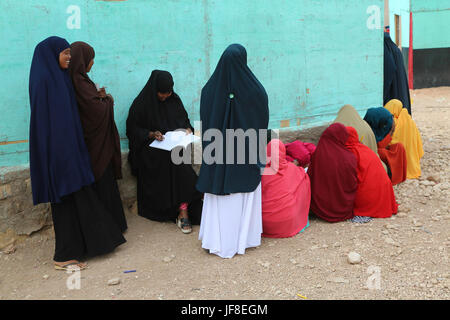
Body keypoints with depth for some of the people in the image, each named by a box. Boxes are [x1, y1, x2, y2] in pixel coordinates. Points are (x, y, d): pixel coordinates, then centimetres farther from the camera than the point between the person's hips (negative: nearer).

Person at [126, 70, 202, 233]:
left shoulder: (175, 100, 12)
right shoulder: (142, 103, 0)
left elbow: (185, 120, 22)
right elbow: (133, 130, 1)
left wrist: (188, 129, -1)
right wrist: (151, 134, -15)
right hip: (152, 150, -3)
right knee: (174, 161, -33)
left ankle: (183, 212, -27)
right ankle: (183, 210, -23)